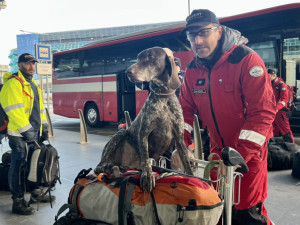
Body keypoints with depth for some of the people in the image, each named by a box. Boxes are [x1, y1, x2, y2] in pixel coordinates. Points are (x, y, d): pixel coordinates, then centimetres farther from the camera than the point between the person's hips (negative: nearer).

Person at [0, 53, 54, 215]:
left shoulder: (32, 84, 18)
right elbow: (14, 111, -19)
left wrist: (44, 127, 18)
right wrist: (26, 130, -21)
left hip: (34, 133, 9)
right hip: (20, 135, -9)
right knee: (19, 167, -2)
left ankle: (36, 193, 32)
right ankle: (18, 202, 8)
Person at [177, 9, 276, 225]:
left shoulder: (247, 59, -19)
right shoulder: (193, 69, 0)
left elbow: (263, 110, -23)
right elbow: (186, 110, 2)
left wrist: (240, 156, -27)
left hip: (249, 150, -5)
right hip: (218, 149, 6)